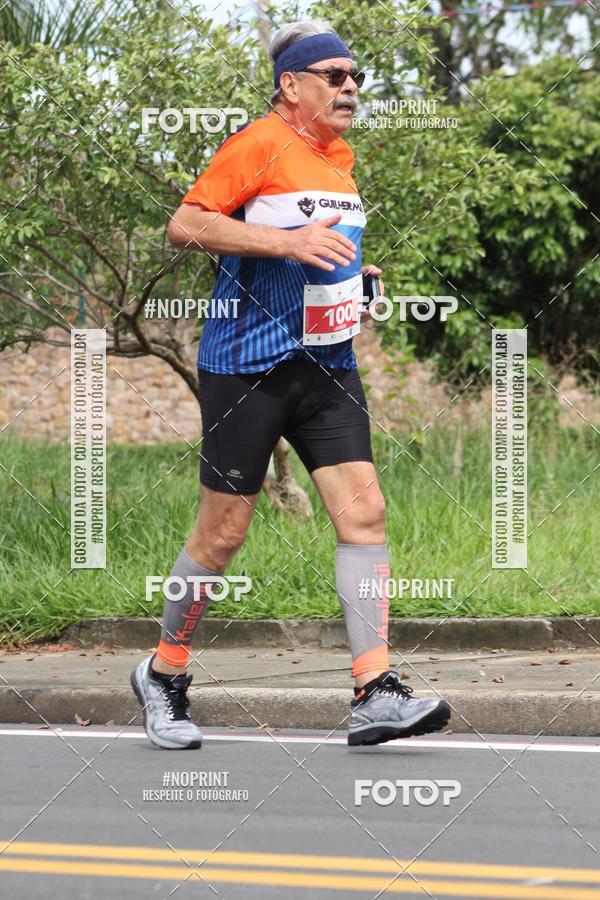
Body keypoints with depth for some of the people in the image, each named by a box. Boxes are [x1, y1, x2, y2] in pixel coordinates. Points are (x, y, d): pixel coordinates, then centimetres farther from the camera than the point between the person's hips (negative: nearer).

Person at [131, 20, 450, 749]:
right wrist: (288, 241, -25)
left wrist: (344, 268, 15)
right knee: (223, 532, 0)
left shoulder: (340, 156, 15)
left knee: (363, 510, -8)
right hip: (247, 364, -7)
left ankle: (375, 694, -12)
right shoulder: (259, 145, -11)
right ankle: (163, 675, 20)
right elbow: (185, 225, -19)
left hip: (327, 366, 7)